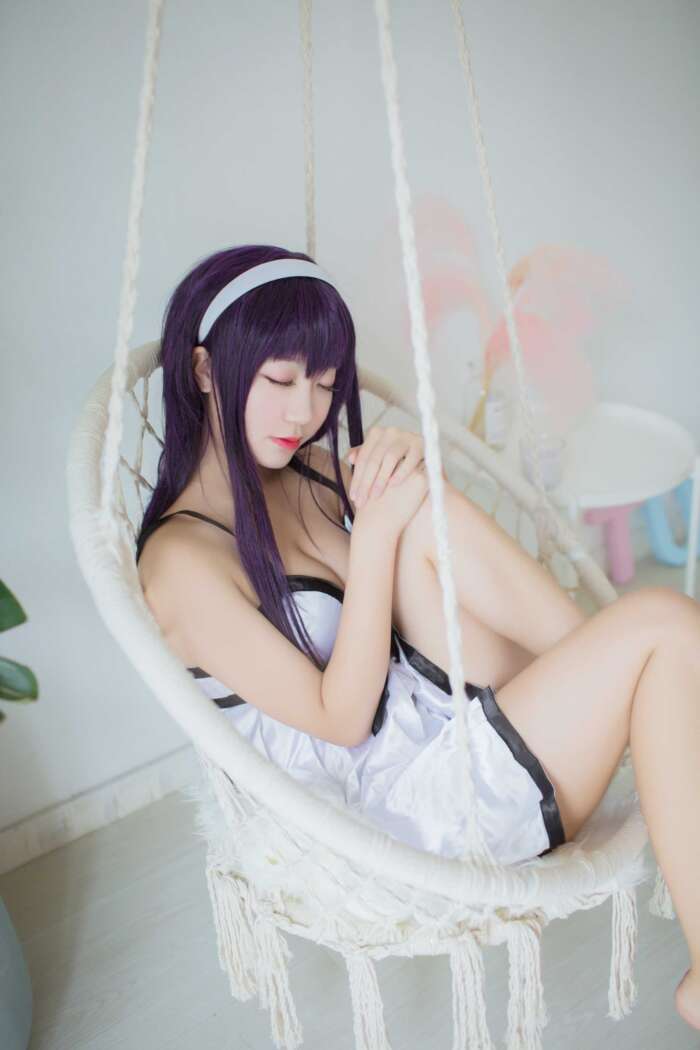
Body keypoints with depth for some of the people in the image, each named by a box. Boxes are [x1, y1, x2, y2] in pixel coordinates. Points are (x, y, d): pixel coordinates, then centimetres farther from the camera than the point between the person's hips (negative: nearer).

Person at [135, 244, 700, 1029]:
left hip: (465, 720, 7)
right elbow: (341, 719, -15)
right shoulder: (182, 560, -13)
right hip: (417, 797, -7)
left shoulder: (311, 473, 9)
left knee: (432, 513, -19)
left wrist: (403, 468, -9)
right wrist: (374, 527, -20)